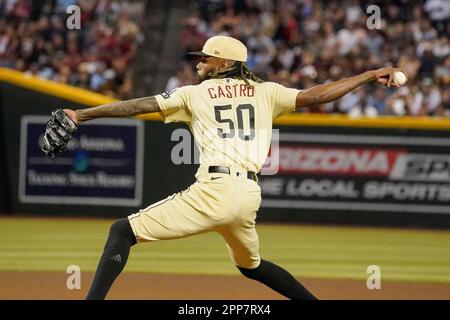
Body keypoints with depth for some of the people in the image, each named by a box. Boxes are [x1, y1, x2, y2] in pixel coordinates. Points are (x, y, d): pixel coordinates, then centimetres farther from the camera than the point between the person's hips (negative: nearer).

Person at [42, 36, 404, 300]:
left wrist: (81, 115, 10)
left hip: (215, 191, -6)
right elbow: (317, 95, 9)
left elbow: (136, 105, 7)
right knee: (251, 264, 34)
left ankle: (93, 299, -17)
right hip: (250, 195, 6)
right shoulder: (265, 92, 15)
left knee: (122, 232, -2)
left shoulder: (195, 94, 9)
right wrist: (370, 75, 17)